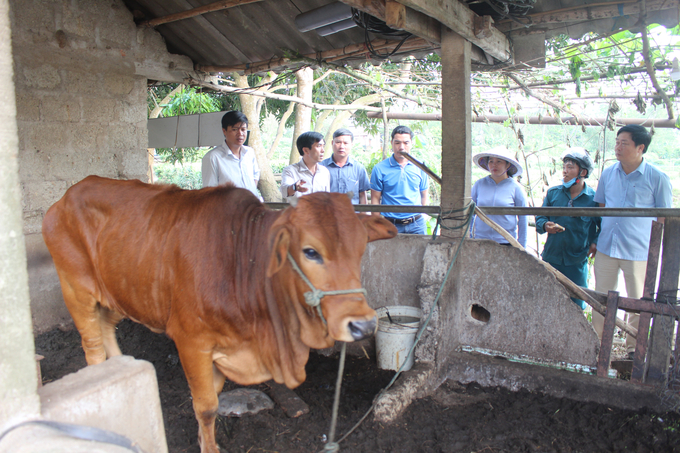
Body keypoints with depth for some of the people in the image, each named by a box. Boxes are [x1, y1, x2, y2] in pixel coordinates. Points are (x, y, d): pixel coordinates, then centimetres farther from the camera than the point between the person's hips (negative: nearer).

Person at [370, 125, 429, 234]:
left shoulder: (419, 167, 7)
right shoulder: (379, 168, -1)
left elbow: (424, 195, 14)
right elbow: (375, 199, 0)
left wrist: (420, 215, 5)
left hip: (416, 225, 2)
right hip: (391, 225, -2)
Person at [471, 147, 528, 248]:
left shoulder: (515, 187, 1)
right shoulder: (479, 184, 6)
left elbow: (522, 219, 6)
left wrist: (521, 248, 5)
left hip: (506, 242, -1)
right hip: (480, 241, 2)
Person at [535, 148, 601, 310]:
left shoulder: (594, 198, -3)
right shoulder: (553, 192, 4)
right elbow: (540, 218, 10)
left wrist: (596, 242, -8)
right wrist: (545, 225, -12)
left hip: (577, 262, -2)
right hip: (551, 258, 2)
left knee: (576, 305, 5)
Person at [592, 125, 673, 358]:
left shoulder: (658, 178, -5)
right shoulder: (608, 174, 6)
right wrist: (596, 240, 13)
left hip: (639, 251, -3)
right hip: (606, 248, 3)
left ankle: (634, 347, 25)